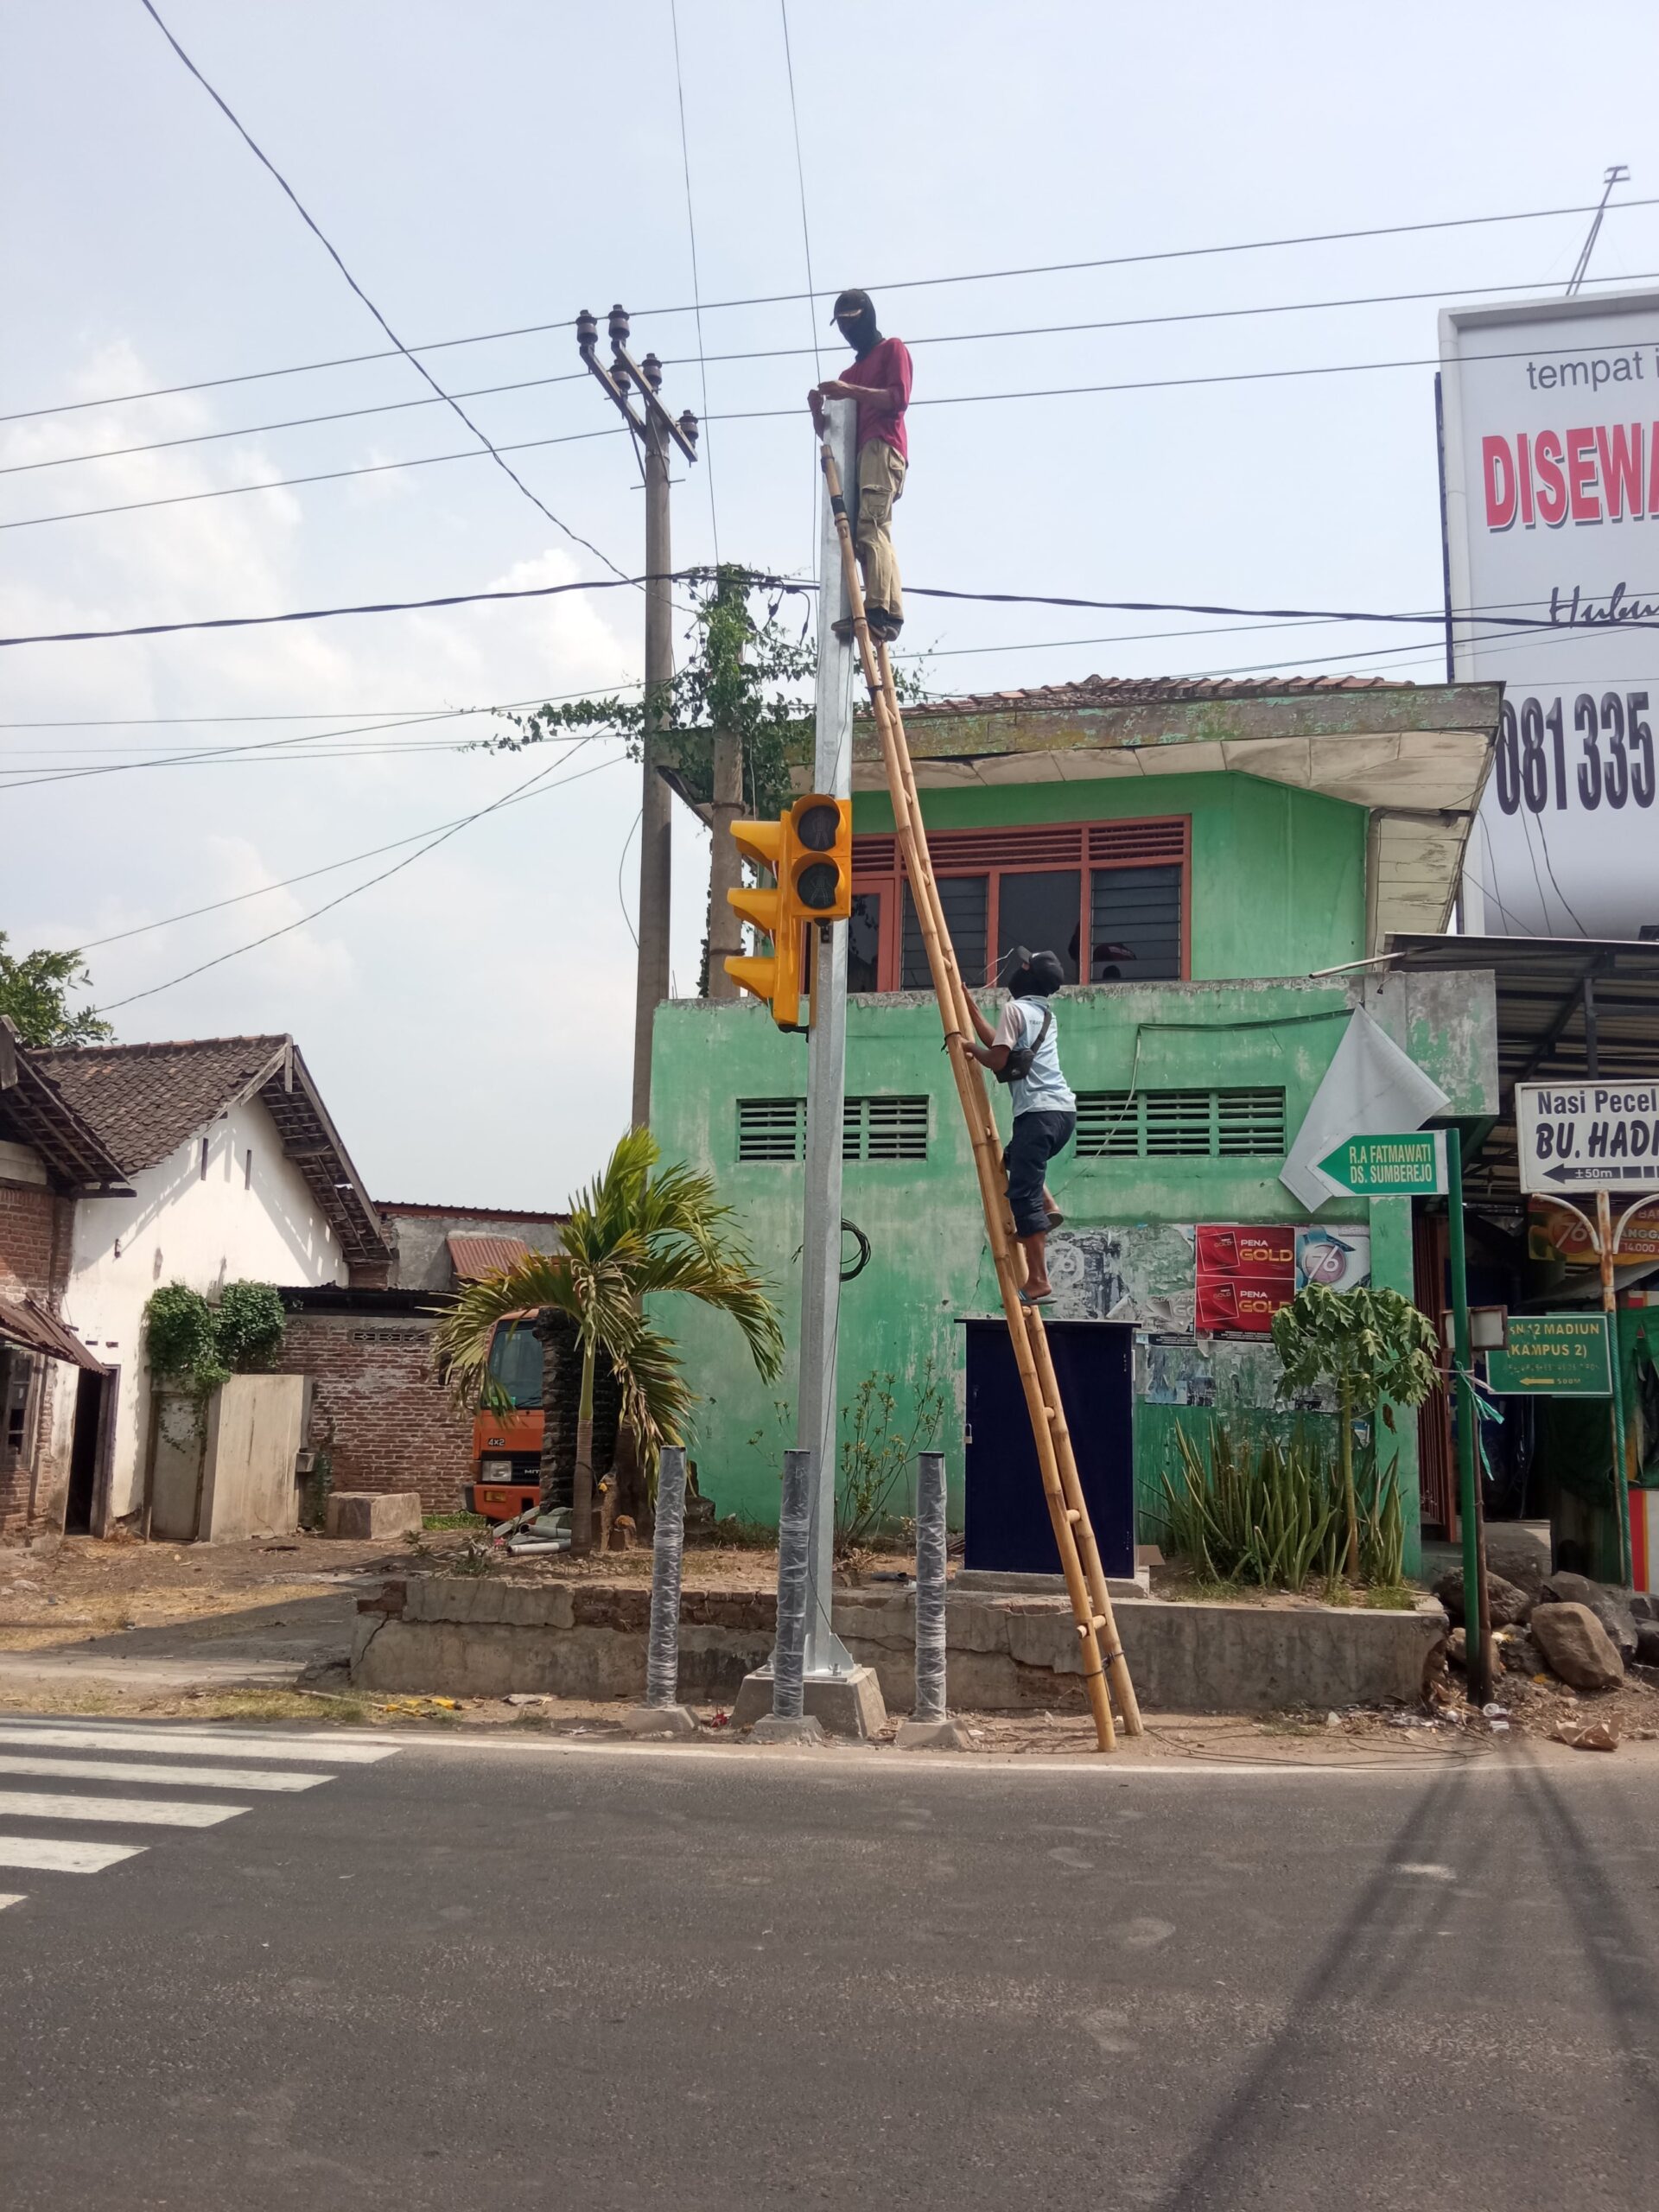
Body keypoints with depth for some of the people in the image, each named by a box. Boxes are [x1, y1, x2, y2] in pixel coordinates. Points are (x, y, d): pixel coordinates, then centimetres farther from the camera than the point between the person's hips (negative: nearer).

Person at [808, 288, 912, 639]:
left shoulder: (893, 349, 15)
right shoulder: (849, 374, 35)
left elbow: (899, 398, -3)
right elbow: (829, 433, 29)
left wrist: (851, 392, -10)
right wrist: (818, 410, 8)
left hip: (883, 449, -8)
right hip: (859, 454, 8)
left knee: (870, 526, -25)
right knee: (876, 531, -8)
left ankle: (879, 610, -38)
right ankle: (887, 614, -19)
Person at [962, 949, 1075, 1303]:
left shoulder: (1016, 1009, -4)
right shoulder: (1046, 1013, 22)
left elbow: (997, 1060, -11)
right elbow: (1001, 1043, 29)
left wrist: (971, 1049, 9)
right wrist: (968, 1005, 34)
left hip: (1038, 1112, -9)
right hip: (1064, 1111, 9)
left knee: (1023, 1194, -8)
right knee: (1016, 1159, 32)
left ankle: (1038, 1281, -11)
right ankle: (1048, 1208, 11)